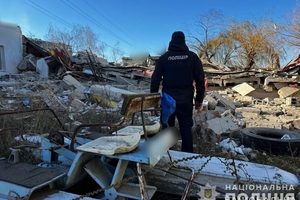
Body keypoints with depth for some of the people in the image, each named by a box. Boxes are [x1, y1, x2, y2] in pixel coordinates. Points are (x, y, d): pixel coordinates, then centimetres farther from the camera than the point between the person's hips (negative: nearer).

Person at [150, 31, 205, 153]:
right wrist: (199, 99, 10)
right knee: (186, 129, 9)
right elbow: (200, 80, 2)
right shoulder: (192, 57, 3)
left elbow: (155, 80, 0)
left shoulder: (164, 57, 2)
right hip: (186, 100, 1)